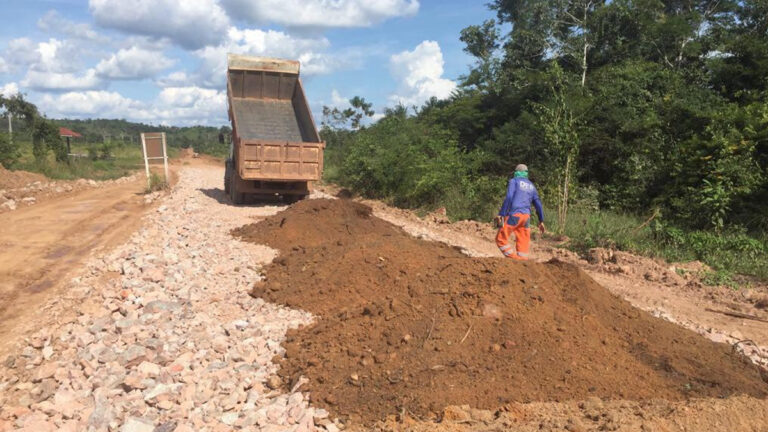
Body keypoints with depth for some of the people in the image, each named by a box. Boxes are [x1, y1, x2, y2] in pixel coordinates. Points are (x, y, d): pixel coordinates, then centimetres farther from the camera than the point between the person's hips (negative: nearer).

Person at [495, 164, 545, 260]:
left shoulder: (514, 181, 4)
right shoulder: (531, 186, 20)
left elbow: (509, 198, -11)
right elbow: (538, 204, 18)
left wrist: (501, 214, -14)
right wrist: (541, 221, 23)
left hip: (514, 215, -6)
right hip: (526, 216, 6)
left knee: (501, 239, 1)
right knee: (523, 244, 7)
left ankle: (514, 259, -9)